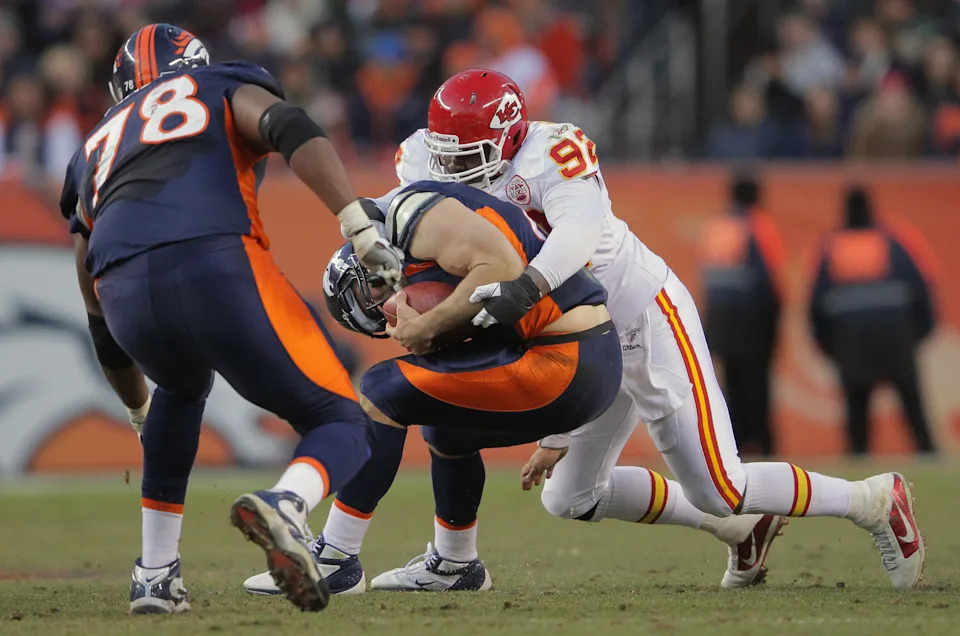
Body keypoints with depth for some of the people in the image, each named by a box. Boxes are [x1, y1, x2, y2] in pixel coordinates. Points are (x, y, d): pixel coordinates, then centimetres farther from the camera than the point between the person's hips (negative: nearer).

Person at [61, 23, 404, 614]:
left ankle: (156, 576, 29)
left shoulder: (95, 149, 38)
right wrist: (363, 229, -7)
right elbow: (291, 130, 1)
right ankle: (284, 505, -26)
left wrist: (141, 411, 54)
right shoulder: (225, 89, 28)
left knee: (182, 388, 38)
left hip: (125, 293, 4)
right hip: (216, 266, -4)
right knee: (341, 425, 9)